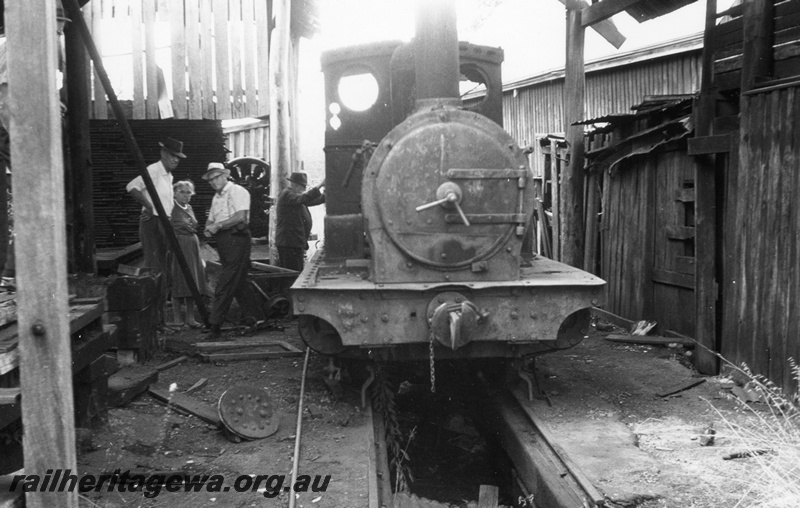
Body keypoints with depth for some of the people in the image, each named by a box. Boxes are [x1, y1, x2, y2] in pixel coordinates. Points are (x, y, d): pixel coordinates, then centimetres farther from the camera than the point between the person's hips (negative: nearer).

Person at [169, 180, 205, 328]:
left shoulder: (189, 208, 14)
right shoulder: (172, 209, -8)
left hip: (193, 247, 7)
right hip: (178, 247, -7)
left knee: (192, 282, 7)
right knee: (179, 282, -2)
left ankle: (190, 317, 14)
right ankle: (177, 318, 8)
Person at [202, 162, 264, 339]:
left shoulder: (237, 191, -6)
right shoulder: (216, 197, 21)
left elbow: (241, 217, -18)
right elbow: (211, 220, 22)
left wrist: (218, 225, -15)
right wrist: (208, 229, -1)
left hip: (236, 239, -9)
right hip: (223, 241, 9)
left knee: (225, 285, -11)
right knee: (239, 282, 12)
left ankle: (215, 326, -10)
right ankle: (257, 318, 21)